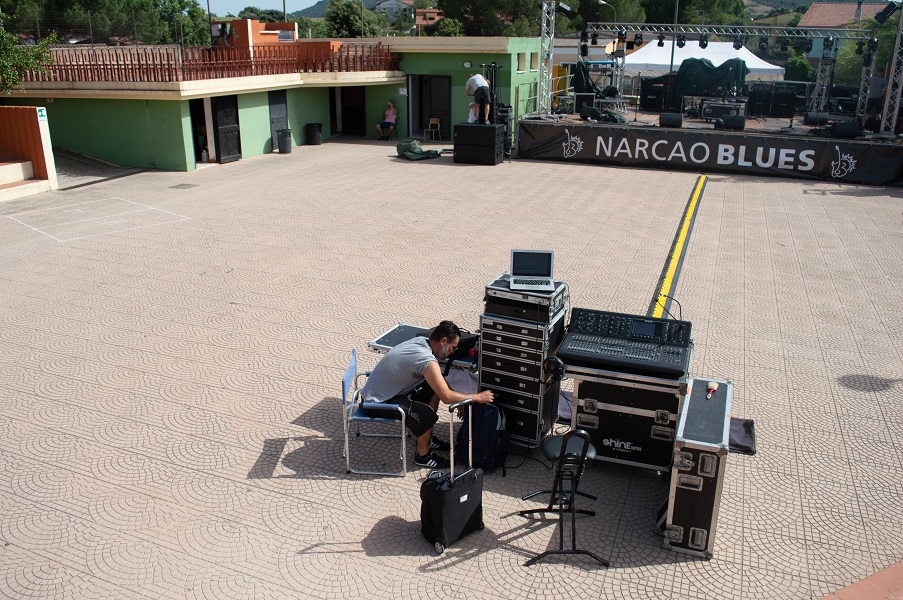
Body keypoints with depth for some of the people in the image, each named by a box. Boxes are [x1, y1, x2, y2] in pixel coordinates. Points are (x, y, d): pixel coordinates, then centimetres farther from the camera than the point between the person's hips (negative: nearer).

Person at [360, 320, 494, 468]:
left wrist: (459, 399, 9)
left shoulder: (421, 341, -1)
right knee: (427, 415, -25)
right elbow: (446, 397, -28)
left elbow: (439, 380, 14)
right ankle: (423, 456, 0)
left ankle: (427, 439, 23)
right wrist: (478, 397, -16)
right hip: (376, 403, -10)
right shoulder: (427, 360, -29)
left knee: (434, 390, 13)